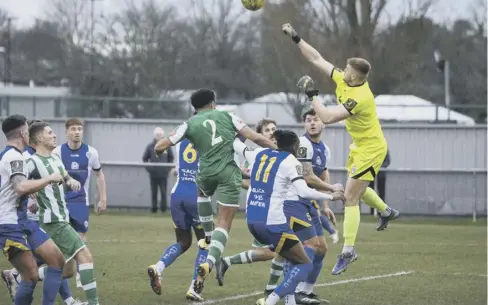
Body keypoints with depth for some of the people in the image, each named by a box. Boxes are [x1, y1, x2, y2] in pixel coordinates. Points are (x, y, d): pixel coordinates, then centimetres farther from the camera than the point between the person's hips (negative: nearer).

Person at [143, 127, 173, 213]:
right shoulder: (150, 146, 0)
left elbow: (171, 157, 14)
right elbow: (145, 158, 7)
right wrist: (148, 168, -1)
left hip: (163, 174, 0)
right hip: (153, 174, 0)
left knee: (163, 191, 0)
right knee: (154, 192, 6)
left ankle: (163, 207, 5)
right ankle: (154, 208, 12)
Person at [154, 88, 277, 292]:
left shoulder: (190, 124, 9)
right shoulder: (227, 117, 10)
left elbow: (159, 147, 9)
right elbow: (255, 138, 4)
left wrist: (162, 142, 33)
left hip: (206, 174, 1)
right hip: (229, 175, -1)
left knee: (202, 191, 39)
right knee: (224, 224, 0)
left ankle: (208, 237, 32)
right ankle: (210, 262, -22)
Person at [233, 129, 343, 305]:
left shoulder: (259, 154, 12)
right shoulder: (290, 161, -6)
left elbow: (238, 146, 32)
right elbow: (304, 192, -19)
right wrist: (331, 197, -8)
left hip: (252, 221, 8)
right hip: (272, 223, -8)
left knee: (295, 259, 25)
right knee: (305, 264, 6)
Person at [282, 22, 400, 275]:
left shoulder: (359, 98, -33)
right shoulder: (343, 81, -8)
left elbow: (327, 117, -38)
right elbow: (317, 59, -1)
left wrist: (311, 94, -29)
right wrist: (296, 38, -7)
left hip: (370, 149, -10)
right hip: (360, 146, 10)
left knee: (351, 197, -9)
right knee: (357, 189, 28)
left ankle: (348, 251, -3)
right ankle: (386, 212, 53)